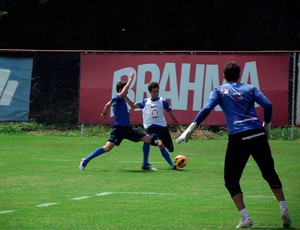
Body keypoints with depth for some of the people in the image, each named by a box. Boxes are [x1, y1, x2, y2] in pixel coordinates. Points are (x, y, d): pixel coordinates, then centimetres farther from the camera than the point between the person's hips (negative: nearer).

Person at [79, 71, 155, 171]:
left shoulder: (122, 99, 17)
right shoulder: (117, 98, -10)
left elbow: (107, 104, 35)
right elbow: (123, 92, -35)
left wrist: (104, 112, 55)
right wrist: (130, 80, -27)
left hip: (126, 128, 9)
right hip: (118, 128, -9)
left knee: (147, 138, 4)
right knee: (107, 148, -19)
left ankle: (145, 165, 9)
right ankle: (85, 161, -5)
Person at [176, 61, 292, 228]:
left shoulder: (219, 91, 11)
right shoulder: (250, 88, 16)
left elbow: (206, 109, -3)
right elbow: (267, 105, 4)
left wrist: (190, 129, -1)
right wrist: (267, 126, 18)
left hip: (238, 138, -2)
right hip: (258, 134, 2)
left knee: (231, 179, 10)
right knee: (270, 173, 16)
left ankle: (245, 217, -3)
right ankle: (284, 209, 4)